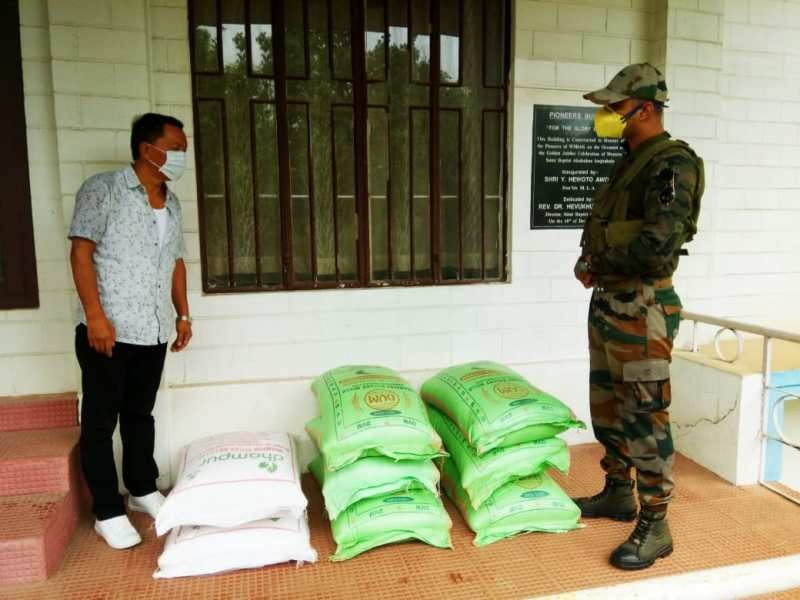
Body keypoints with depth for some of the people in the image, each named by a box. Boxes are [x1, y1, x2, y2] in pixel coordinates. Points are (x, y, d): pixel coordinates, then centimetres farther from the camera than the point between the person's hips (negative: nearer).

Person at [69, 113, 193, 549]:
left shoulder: (171, 203, 12)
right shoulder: (102, 189, -8)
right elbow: (81, 253, -12)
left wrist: (183, 314, 14)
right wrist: (95, 315, -19)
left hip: (154, 332, 6)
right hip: (108, 330, -6)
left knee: (140, 414, 18)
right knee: (100, 421, 5)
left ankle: (143, 489, 33)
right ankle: (108, 512, 15)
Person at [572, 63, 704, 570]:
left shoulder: (672, 164, -14)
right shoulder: (630, 162, 14)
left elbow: (659, 243, -26)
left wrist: (597, 257, -11)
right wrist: (592, 263, 1)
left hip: (641, 308, -9)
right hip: (608, 302, 10)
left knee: (644, 418, -1)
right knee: (607, 409, 18)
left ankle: (654, 527, 13)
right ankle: (618, 494, 35)